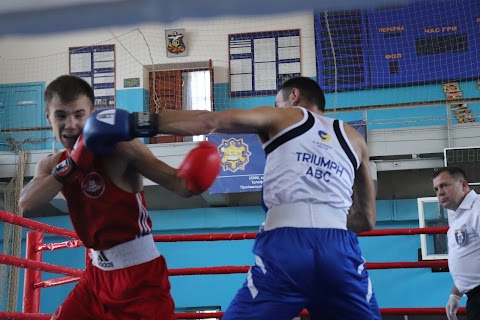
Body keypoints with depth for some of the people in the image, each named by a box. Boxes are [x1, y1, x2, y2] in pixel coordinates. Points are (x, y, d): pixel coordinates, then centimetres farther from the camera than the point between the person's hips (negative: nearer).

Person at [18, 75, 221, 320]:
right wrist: (72, 164, -26)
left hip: (141, 274, -6)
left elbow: (177, 183, -24)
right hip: (98, 274, 6)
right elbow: (26, 203, -15)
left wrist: (191, 181, -47)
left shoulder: (120, 147, -16)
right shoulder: (52, 165, 3)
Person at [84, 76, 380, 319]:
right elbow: (368, 219, 25)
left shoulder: (281, 118, 17)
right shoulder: (354, 139, 25)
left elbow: (210, 122, 1)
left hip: (285, 245, -3)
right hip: (340, 249, 3)